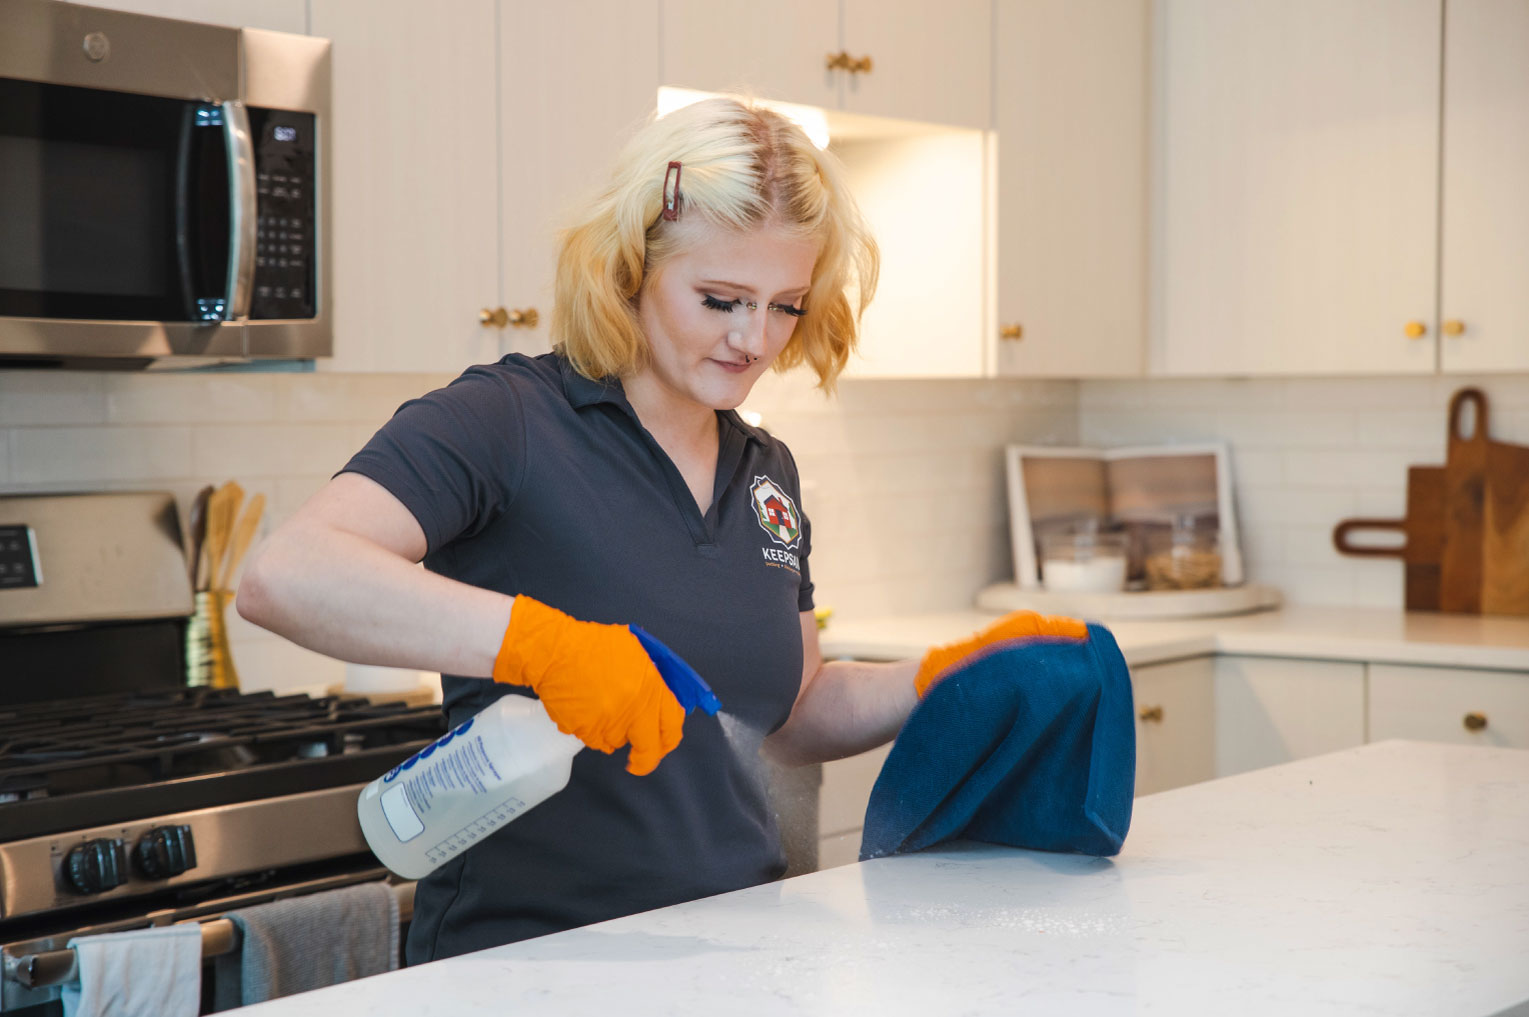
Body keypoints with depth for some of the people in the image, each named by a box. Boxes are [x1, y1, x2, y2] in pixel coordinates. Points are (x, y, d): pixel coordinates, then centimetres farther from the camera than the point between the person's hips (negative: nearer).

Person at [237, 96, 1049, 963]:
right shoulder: (508, 421, -9)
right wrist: (536, 640, -33)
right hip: (518, 953, -6)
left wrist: (948, 680, 5)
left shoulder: (767, 471, 13)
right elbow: (285, 577, -24)